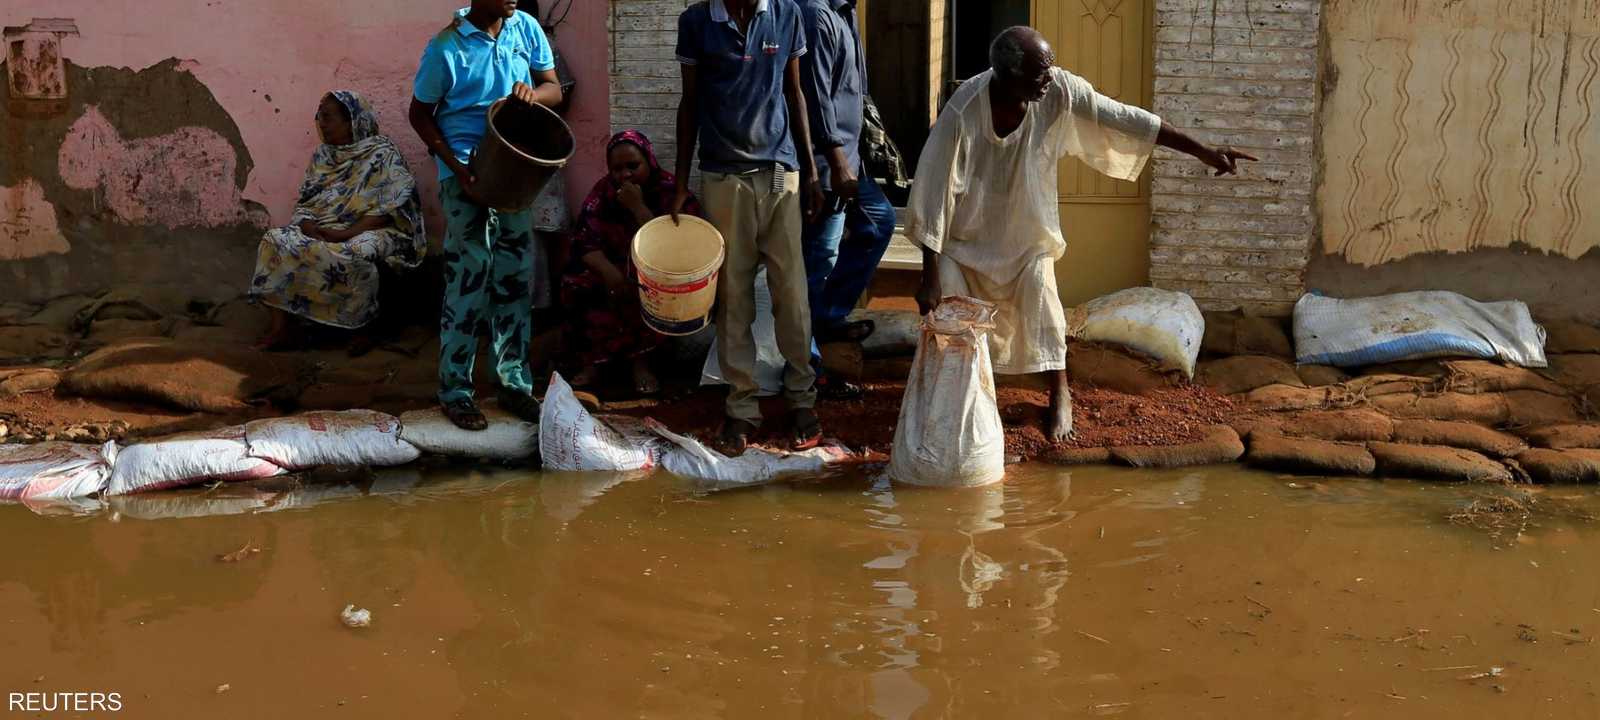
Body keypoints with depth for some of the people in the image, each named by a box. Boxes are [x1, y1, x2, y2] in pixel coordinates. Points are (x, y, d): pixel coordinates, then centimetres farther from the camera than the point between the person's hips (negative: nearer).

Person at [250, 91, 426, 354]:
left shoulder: (382, 155, -6)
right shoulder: (321, 156, 14)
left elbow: (391, 207, -16)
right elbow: (303, 204, 14)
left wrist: (345, 234, -23)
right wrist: (310, 228, -10)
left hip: (368, 232, -6)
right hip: (321, 230, 6)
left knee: (355, 255, -38)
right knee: (277, 241, -17)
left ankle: (365, 328, -15)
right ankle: (281, 329, -17)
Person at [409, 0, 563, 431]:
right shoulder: (446, 48, -12)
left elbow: (554, 89, 9)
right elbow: (420, 114, -3)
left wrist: (532, 93, -15)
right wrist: (456, 166, -14)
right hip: (466, 177, -5)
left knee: (516, 279, 10)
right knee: (469, 282, -3)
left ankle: (515, 384, 21)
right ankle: (454, 390, 9)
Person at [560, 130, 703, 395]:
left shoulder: (672, 191, -11)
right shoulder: (604, 190, -1)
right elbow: (584, 239, -8)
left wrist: (637, 207, -27)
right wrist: (609, 271, -28)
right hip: (612, 268, 3)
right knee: (575, 282, -25)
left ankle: (641, 360, -20)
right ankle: (592, 360, -16)